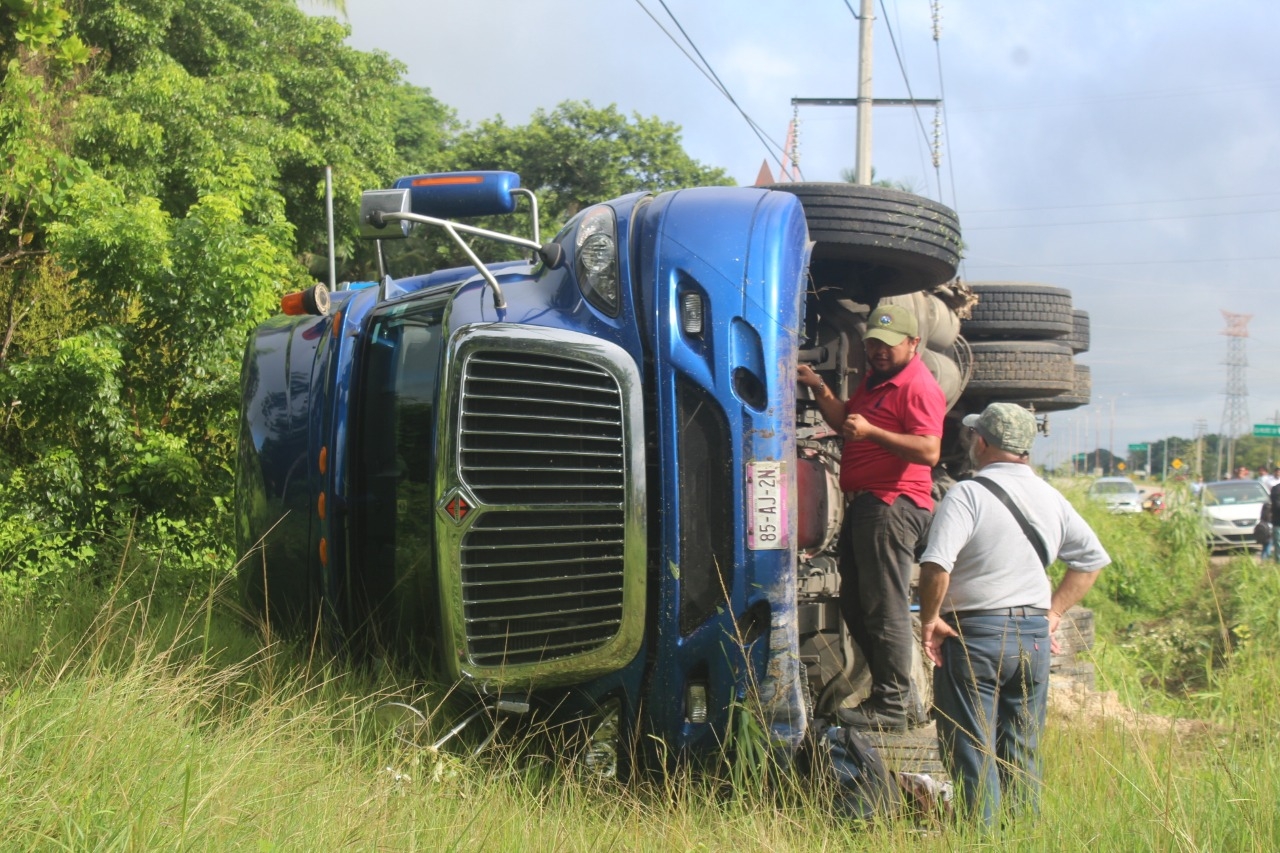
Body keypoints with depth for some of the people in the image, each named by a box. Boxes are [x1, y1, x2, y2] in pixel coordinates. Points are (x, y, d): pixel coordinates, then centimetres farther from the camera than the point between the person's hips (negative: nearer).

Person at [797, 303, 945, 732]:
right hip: (863, 504, 11)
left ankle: (891, 707, -2)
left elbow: (929, 451, -23)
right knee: (855, 605, 14)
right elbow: (843, 420, 27)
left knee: (885, 608, -8)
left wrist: (871, 432, -29)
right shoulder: (874, 380, 21)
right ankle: (902, 698, 21)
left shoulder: (919, 386, -12)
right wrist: (818, 387, 11)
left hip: (893, 507, -11)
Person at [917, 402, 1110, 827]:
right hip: (1035, 635, 6)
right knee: (1023, 752, 14)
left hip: (975, 635, -6)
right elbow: (1093, 558, 20)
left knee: (971, 748, 1)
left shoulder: (968, 494, -13)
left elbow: (936, 565, -25)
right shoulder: (1051, 498, 9)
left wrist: (929, 620, -11)